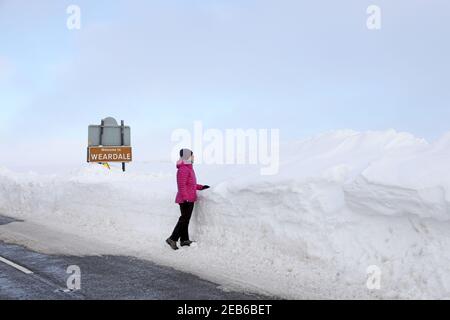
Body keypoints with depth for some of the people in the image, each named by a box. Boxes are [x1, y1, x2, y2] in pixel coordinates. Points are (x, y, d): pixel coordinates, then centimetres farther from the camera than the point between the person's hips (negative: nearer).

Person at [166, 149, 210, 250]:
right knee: (184, 219, -7)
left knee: (185, 219, 14)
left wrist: (201, 187, 22)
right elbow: (182, 186, -23)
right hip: (185, 200, -10)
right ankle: (173, 239, -3)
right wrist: (185, 198, -27)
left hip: (189, 199, 10)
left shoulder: (188, 168, 15)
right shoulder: (183, 170, -18)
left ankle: (184, 240, 21)